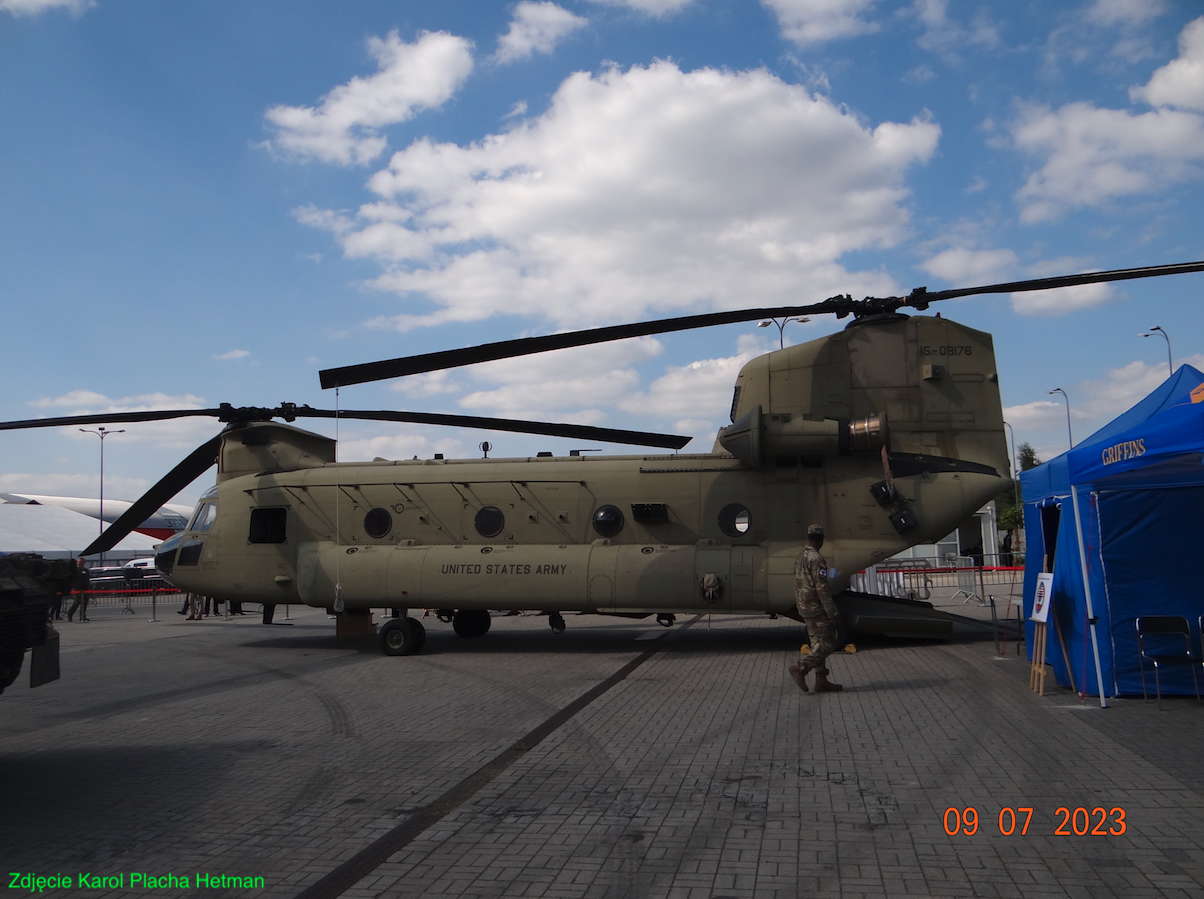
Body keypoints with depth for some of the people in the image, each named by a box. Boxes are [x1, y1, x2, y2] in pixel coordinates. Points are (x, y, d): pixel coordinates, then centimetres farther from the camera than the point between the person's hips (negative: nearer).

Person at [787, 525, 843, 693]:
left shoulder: (800, 557, 11)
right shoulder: (816, 559, -19)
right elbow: (822, 589, -22)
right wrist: (833, 614, -20)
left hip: (804, 606, 9)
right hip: (816, 607, -9)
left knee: (818, 644, 12)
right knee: (828, 644, -4)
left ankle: (821, 681, 14)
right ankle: (800, 668, -11)